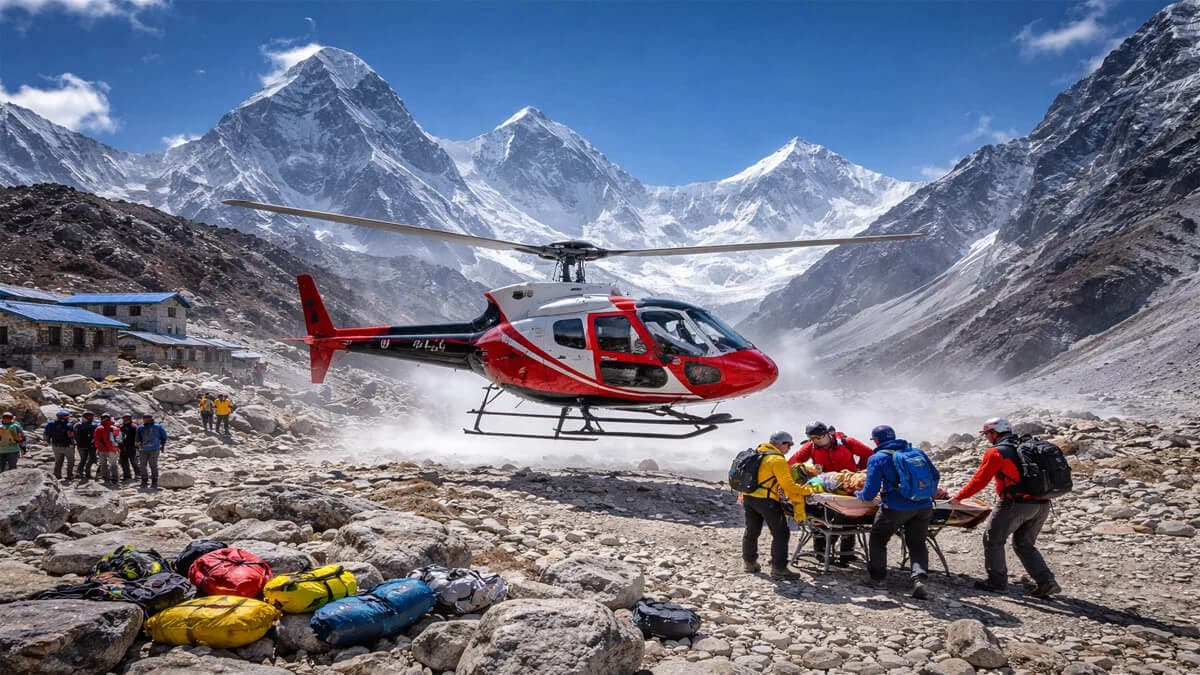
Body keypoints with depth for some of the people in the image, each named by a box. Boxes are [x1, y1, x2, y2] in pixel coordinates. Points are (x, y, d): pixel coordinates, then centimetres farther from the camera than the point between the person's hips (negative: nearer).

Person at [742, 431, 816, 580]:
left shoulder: (758, 454, 16)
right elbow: (788, 485, -13)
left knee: (751, 531, 20)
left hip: (748, 497, 9)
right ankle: (778, 569, -6)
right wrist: (808, 490, -7)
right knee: (781, 534, -3)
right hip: (766, 500, -9)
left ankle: (750, 563, 31)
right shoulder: (777, 459, -10)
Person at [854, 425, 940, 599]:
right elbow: (936, 476, 16)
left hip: (896, 508, -4)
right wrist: (928, 493, 32)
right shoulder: (917, 452, 9)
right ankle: (919, 579, -2)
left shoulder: (878, 458, -5)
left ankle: (876, 578, 22)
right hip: (924, 507, 4)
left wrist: (859, 494, 14)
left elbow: (869, 493, -8)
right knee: (917, 543, 17)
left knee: (877, 540, 17)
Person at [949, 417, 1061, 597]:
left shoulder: (996, 452, -6)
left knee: (993, 540, 8)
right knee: (1024, 544, 20)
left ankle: (997, 581, 11)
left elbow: (979, 480, -6)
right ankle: (1046, 581, 10)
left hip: (1016, 503, -8)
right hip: (1042, 504, 8)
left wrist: (958, 497, 4)